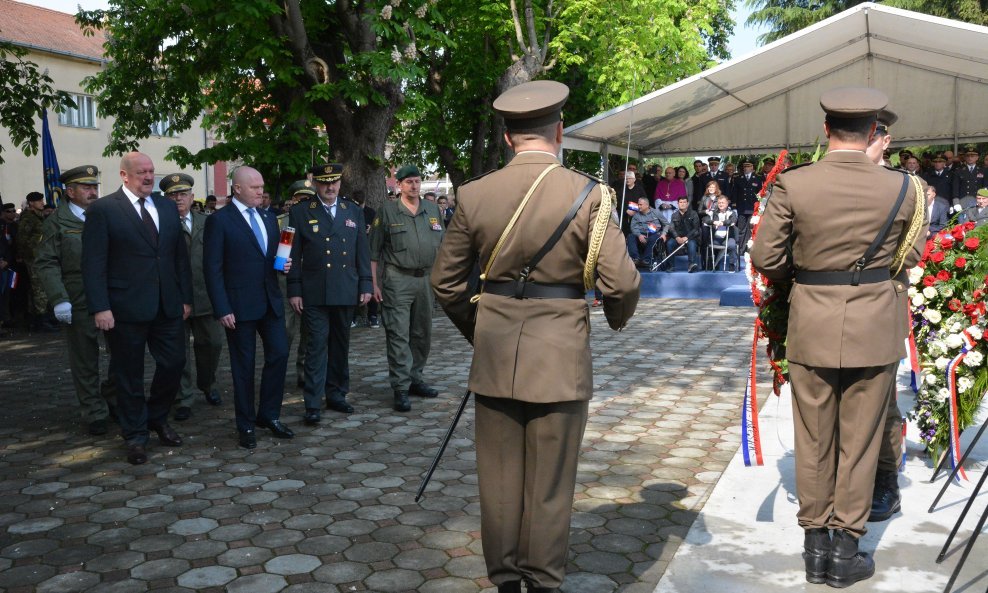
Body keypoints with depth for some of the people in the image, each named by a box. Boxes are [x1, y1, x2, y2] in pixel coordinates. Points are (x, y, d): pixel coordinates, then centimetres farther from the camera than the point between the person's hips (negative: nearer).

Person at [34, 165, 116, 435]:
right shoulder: (57, 223, -1)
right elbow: (46, 264, -6)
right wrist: (59, 300, -16)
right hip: (79, 305, -3)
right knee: (85, 362, 7)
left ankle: (112, 398, 28)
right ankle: (94, 413, 19)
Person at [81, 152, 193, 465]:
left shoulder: (167, 207, 11)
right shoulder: (102, 210, -5)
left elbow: (180, 255, 13)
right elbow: (93, 263, -9)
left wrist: (186, 298, 9)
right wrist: (100, 307, -15)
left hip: (168, 307, 5)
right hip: (126, 308, -4)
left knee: (173, 364, 8)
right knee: (129, 375, 7)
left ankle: (158, 419, 32)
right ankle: (135, 436, 22)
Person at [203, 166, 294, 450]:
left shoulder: (269, 218, 12)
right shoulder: (219, 220, -7)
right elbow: (212, 268, -10)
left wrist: (284, 264, -2)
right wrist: (222, 309, -15)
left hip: (271, 301, 6)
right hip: (240, 305, -5)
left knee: (279, 354, 4)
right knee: (244, 365, 4)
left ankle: (269, 415, 20)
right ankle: (246, 425, 17)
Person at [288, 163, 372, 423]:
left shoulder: (354, 211, 10)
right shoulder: (300, 212, 1)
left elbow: (362, 251, 10)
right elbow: (294, 254, 0)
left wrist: (365, 285, 5)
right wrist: (294, 290, -5)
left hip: (346, 291, 3)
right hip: (315, 292, -3)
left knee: (341, 344, 11)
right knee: (317, 344, -6)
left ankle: (336, 394, 23)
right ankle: (313, 404, -2)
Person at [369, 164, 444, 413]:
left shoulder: (433, 210, 11)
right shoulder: (387, 210, 0)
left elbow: (442, 245, 16)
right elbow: (373, 251, 0)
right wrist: (374, 283, -6)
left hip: (426, 278, 5)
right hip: (398, 279, -5)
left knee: (423, 333, 11)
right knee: (398, 334, -6)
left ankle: (415, 379, 25)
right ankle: (401, 388, -3)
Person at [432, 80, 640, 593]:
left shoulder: (474, 194, -1)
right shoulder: (587, 194, -9)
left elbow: (446, 282, 6)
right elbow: (620, 283, -11)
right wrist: (617, 318, 11)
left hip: (493, 358, 3)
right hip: (561, 359, -2)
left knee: (499, 479, 14)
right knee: (549, 485, 10)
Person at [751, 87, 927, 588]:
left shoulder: (793, 184, -10)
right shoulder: (902, 188, -6)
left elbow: (764, 259, -6)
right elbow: (911, 257, 6)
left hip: (811, 326, 0)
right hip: (875, 327, 0)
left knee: (813, 442, 13)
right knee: (860, 442, 11)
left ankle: (815, 547, 22)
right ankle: (845, 552, 18)